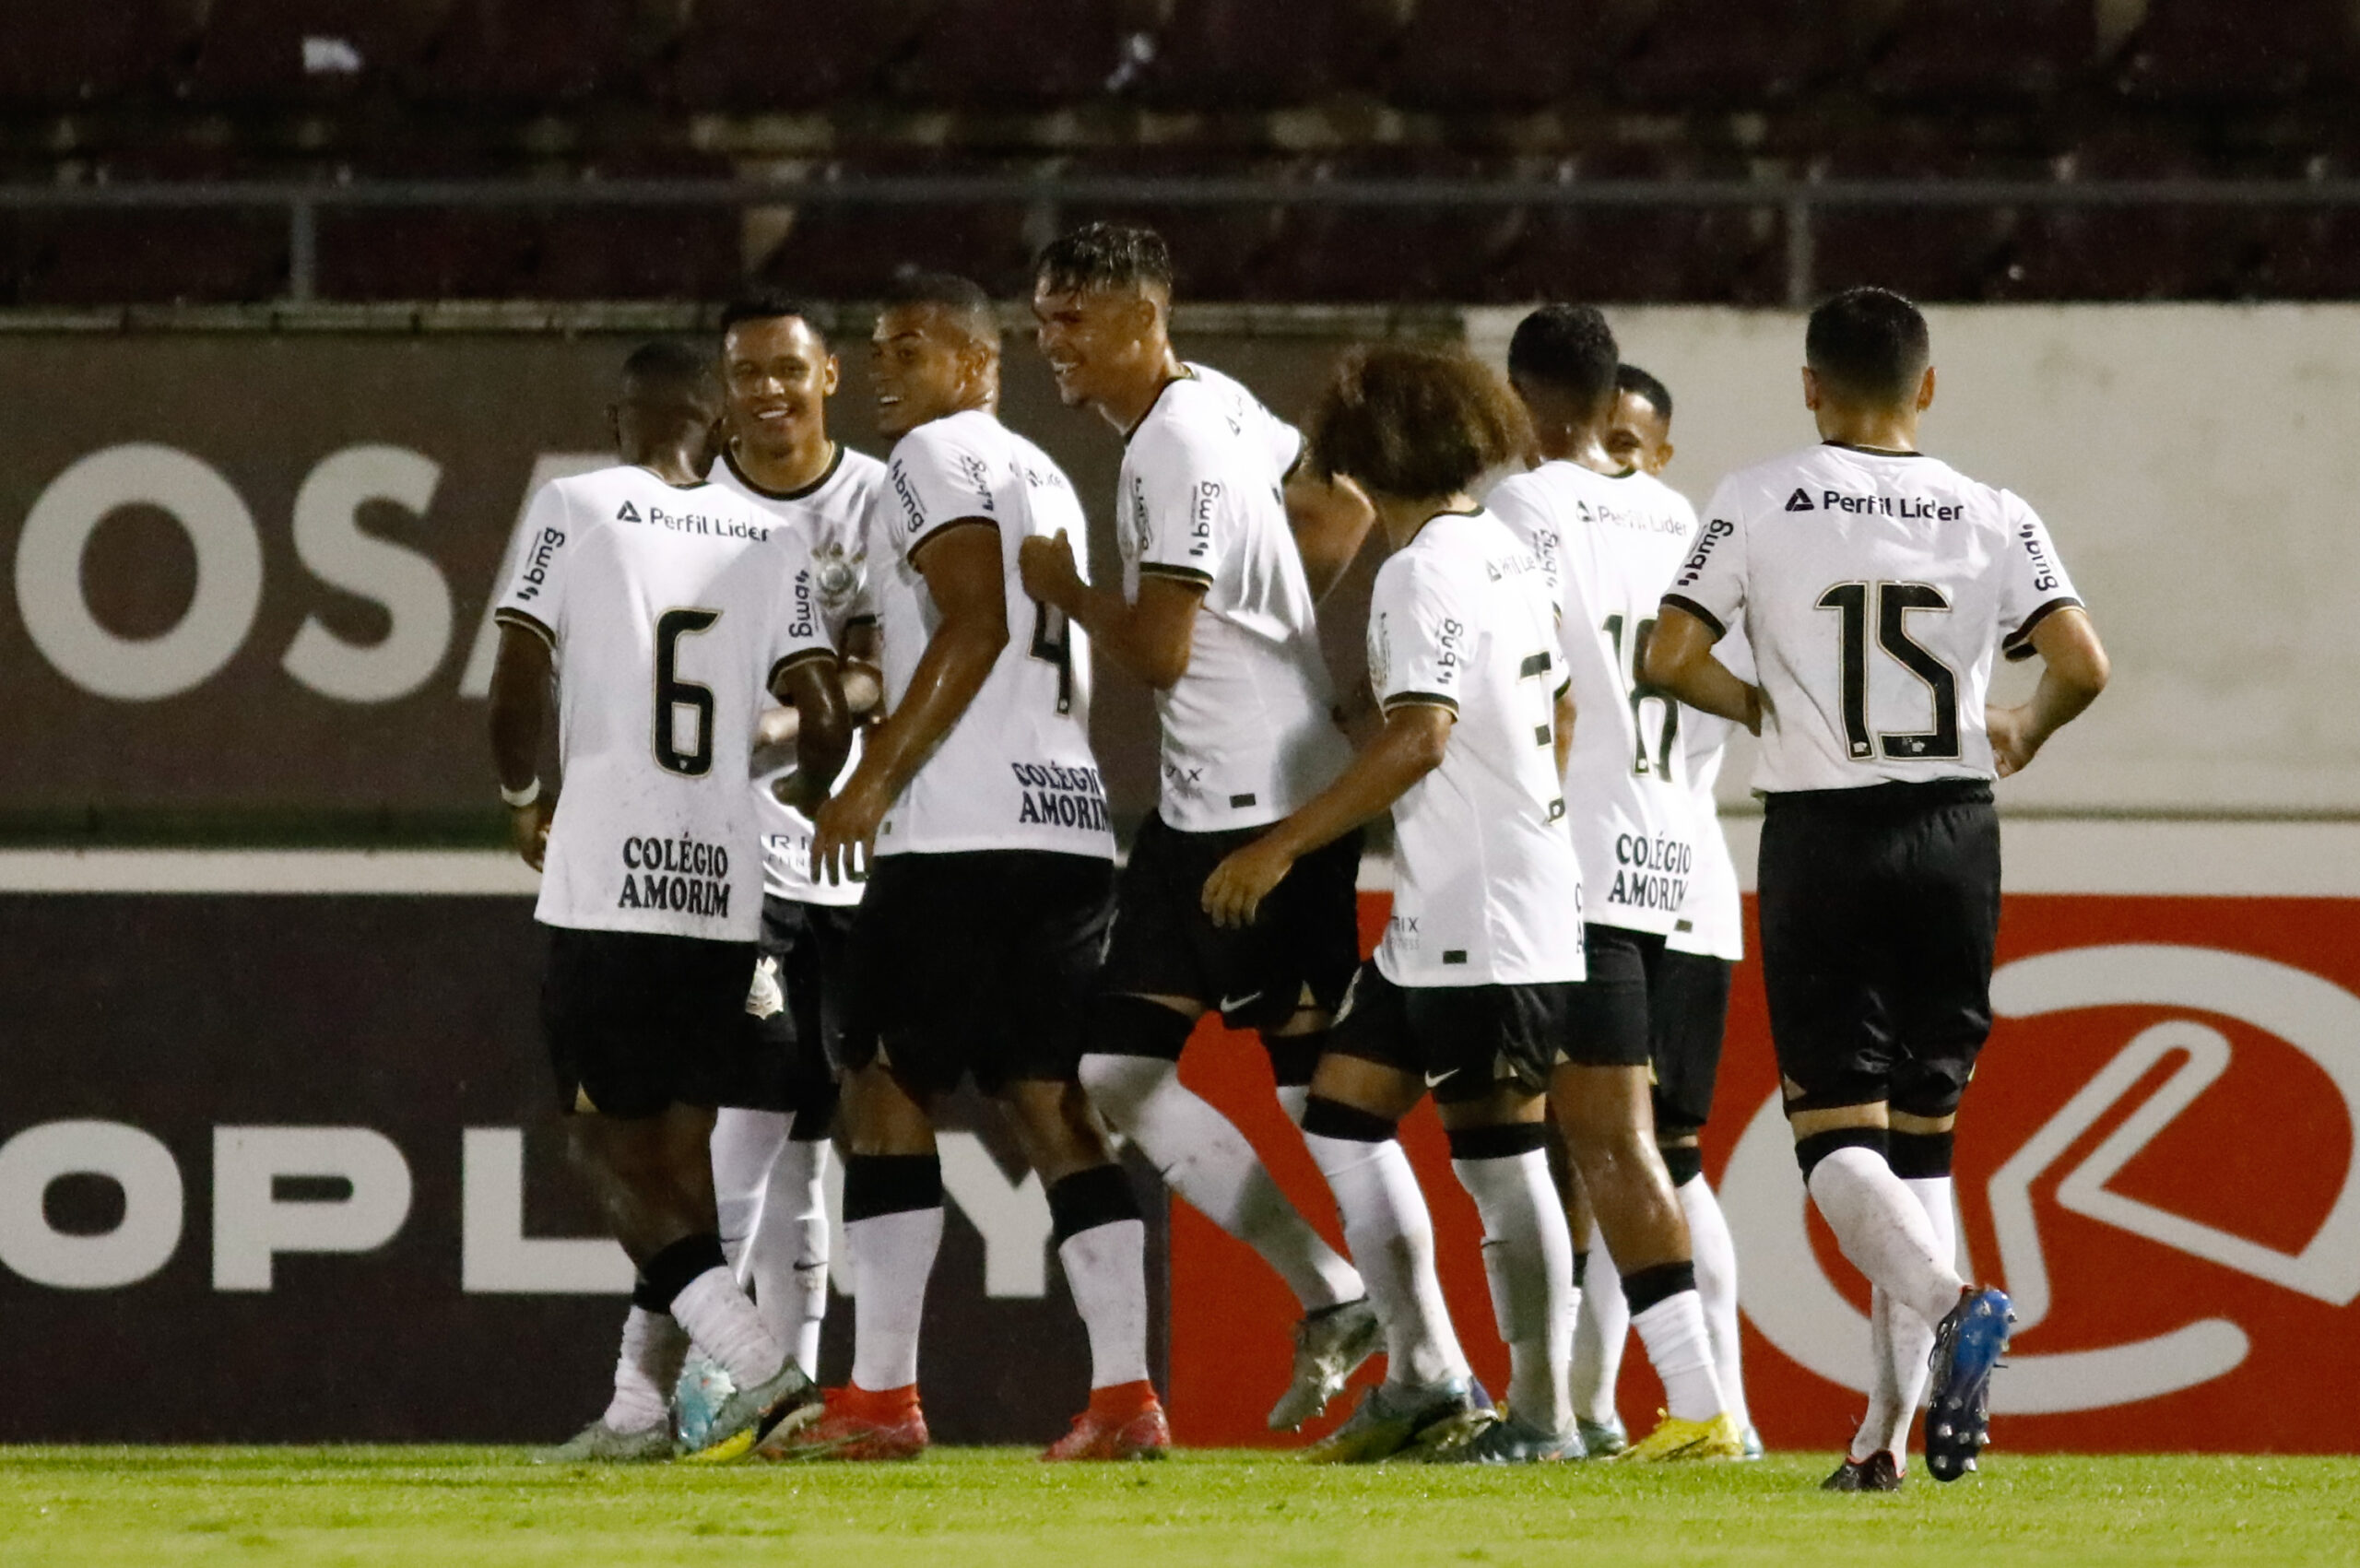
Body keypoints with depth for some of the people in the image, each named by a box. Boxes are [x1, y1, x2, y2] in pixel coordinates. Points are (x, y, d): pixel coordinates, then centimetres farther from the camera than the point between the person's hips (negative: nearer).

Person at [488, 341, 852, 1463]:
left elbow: (518, 680, -9)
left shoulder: (576, 510, -2)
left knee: (609, 1145, 0)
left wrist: (524, 798, 10)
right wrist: (800, 810, 23)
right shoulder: (771, 542, 8)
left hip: (605, 883, -4)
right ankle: (642, 1407, 14)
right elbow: (823, 723, 2)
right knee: (677, 1146, 13)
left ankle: (760, 1370, -16)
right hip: (726, 887, 4)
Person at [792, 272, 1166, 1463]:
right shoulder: (1042, 476, 24)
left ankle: (881, 1397, -5)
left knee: (887, 1088, -3)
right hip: (1072, 820, 8)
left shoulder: (937, 458, -3)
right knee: (1051, 1099, 6)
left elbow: (976, 622, -15)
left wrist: (874, 780, -15)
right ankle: (1124, 1395, -3)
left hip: (964, 830, -8)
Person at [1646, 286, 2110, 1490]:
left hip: (1822, 838, -3)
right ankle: (1888, 1427, 5)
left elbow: (1669, 660, -8)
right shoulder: (1991, 519, 2)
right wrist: (2020, 733, 13)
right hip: (1952, 836, 3)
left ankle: (1949, 1302, -31)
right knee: (1920, 1129, 11)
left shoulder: (1761, 502, -2)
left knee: (1837, 1133, -1)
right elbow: (2080, 664, -8)